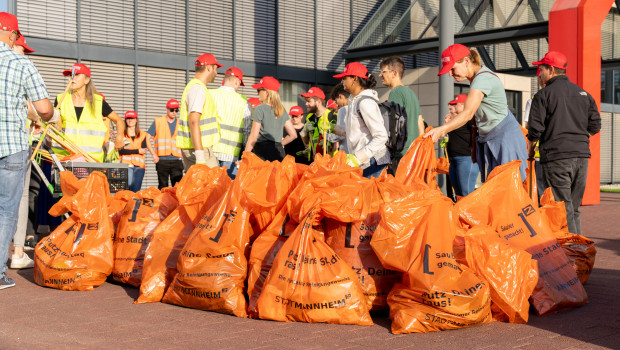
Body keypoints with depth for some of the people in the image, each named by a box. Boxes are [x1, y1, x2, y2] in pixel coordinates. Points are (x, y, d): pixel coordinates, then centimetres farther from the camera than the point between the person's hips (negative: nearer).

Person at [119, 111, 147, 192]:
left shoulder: (142, 134, 16)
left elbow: (144, 151, 4)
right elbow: (121, 151, -4)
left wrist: (129, 150, -8)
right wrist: (137, 151, -8)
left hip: (139, 165, 2)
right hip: (126, 164, -2)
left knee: (136, 190, -6)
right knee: (129, 186, -16)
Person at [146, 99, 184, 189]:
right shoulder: (157, 121, 9)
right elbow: (147, 139, 8)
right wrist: (153, 154, -3)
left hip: (176, 160, 1)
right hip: (162, 160, -1)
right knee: (163, 187, 1)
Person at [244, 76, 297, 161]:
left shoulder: (260, 109, -5)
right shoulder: (282, 111, 13)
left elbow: (253, 137, -7)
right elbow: (293, 135, 14)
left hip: (262, 151, -6)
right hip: (279, 151, 6)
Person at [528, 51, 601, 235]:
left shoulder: (544, 95, -4)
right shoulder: (584, 94, 13)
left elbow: (535, 129, -8)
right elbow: (595, 126, 13)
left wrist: (530, 151, 9)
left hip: (556, 157, -6)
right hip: (582, 156, 6)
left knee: (563, 210, -3)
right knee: (574, 208, 15)